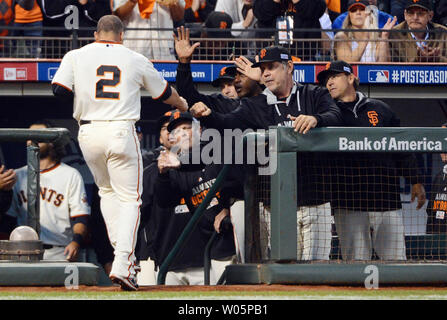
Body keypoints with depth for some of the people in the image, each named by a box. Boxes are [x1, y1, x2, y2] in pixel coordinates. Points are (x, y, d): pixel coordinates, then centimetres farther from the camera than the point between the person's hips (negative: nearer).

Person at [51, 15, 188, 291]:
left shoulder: (76, 56, 6)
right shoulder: (136, 60, 7)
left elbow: (59, 91, -6)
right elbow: (163, 92, 21)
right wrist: (181, 104, 43)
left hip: (88, 133, 2)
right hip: (121, 131, -2)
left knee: (107, 191, 23)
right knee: (129, 198, 2)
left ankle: (123, 253, 14)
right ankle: (123, 264, -15)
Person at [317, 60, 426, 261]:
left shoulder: (379, 109, 14)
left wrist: (415, 182, 12)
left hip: (386, 197, 1)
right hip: (348, 201, -1)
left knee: (395, 258, -2)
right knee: (355, 262, -4)